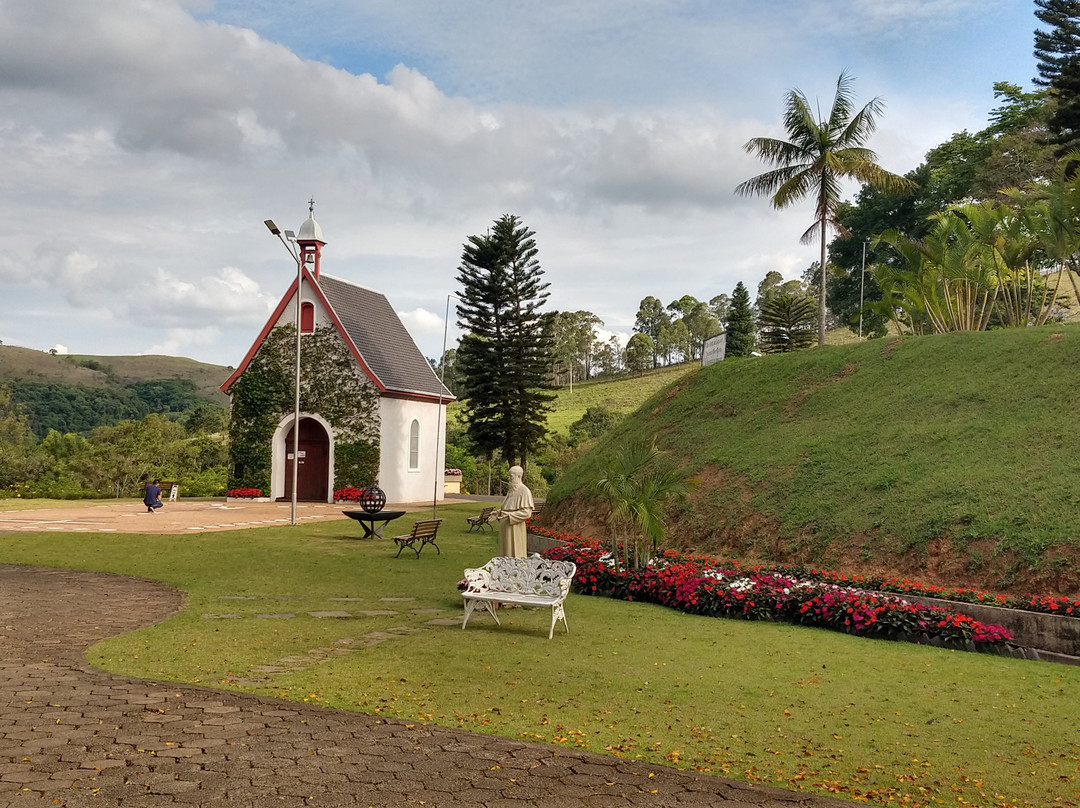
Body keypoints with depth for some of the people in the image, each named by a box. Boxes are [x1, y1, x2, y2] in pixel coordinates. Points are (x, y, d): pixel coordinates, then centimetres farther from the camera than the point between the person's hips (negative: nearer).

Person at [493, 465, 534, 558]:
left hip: (515, 527, -9)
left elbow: (527, 512, -18)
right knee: (506, 551, 12)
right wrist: (498, 512, 8)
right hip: (505, 526, 9)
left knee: (514, 553, -4)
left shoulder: (524, 491, -14)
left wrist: (509, 515, -24)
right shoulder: (511, 490, 13)